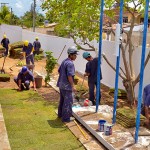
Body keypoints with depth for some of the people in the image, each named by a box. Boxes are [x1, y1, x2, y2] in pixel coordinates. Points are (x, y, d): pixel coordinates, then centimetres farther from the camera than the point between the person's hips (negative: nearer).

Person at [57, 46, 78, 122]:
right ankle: (66, 118, 6)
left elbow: (59, 71, 18)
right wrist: (73, 86, -21)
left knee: (62, 99, 21)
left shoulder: (64, 61, 10)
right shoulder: (70, 63, -20)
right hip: (67, 85, -10)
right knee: (68, 101, 0)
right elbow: (69, 76, -25)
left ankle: (60, 114, 35)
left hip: (61, 84, 10)